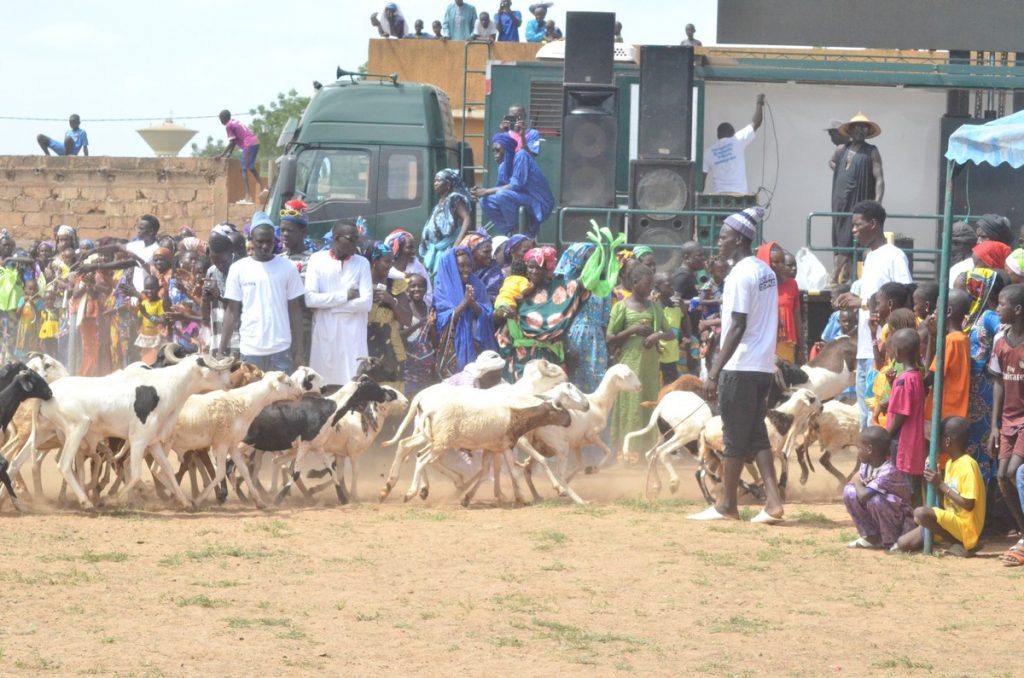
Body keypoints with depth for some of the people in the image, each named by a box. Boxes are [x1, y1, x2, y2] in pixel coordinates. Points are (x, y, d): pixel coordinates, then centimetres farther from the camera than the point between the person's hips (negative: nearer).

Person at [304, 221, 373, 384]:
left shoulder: (362, 263, 4)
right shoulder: (317, 260, 1)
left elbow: (366, 302, -7)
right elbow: (310, 299, -11)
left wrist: (328, 303, -9)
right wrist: (345, 296, -12)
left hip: (353, 336, 0)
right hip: (324, 334, 0)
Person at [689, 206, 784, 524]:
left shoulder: (741, 274, -15)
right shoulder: (766, 271, 12)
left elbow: (738, 327, -19)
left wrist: (715, 372, -19)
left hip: (740, 367, -9)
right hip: (764, 366, 9)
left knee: (735, 437, 0)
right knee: (757, 434, 10)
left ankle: (726, 504, 8)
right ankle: (773, 502, 2)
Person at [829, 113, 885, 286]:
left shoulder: (871, 152, -2)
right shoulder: (841, 150, 12)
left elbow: (879, 180, -8)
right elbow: (832, 162, 35)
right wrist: (840, 174, 15)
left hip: (859, 205, -5)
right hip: (840, 204, 5)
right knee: (840, 245, 8)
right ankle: (837, 279, 13)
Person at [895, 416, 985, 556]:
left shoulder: (967, 465, -15)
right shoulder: (950, 464, 14)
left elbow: (968, 504, -21)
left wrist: (942, 485, -18)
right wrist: (936, 484, -2)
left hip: (965, 526, -9)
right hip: (951, 522, 9)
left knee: (920, 513, -31)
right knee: (903, 544, 0)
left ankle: (956, 544, -14)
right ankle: (956, 543, 4)